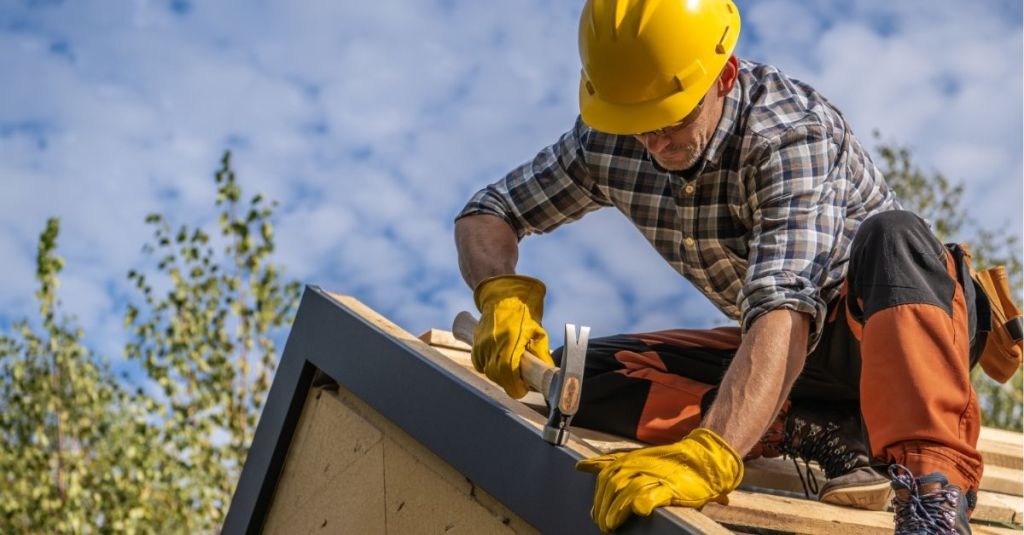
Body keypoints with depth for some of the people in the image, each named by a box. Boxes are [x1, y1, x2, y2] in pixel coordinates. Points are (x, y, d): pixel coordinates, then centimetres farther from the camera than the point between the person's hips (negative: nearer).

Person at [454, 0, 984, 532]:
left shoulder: (791, 134, -29)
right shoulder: (606, 140, -11)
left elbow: (782, 309, -43)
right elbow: (486, 212, -2)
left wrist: (706, 458, -58)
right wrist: (503, 295, -26)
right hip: (779, 352, 6)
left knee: (890, 234, -38)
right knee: (582, 375, -15)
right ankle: (832, 435, -18)